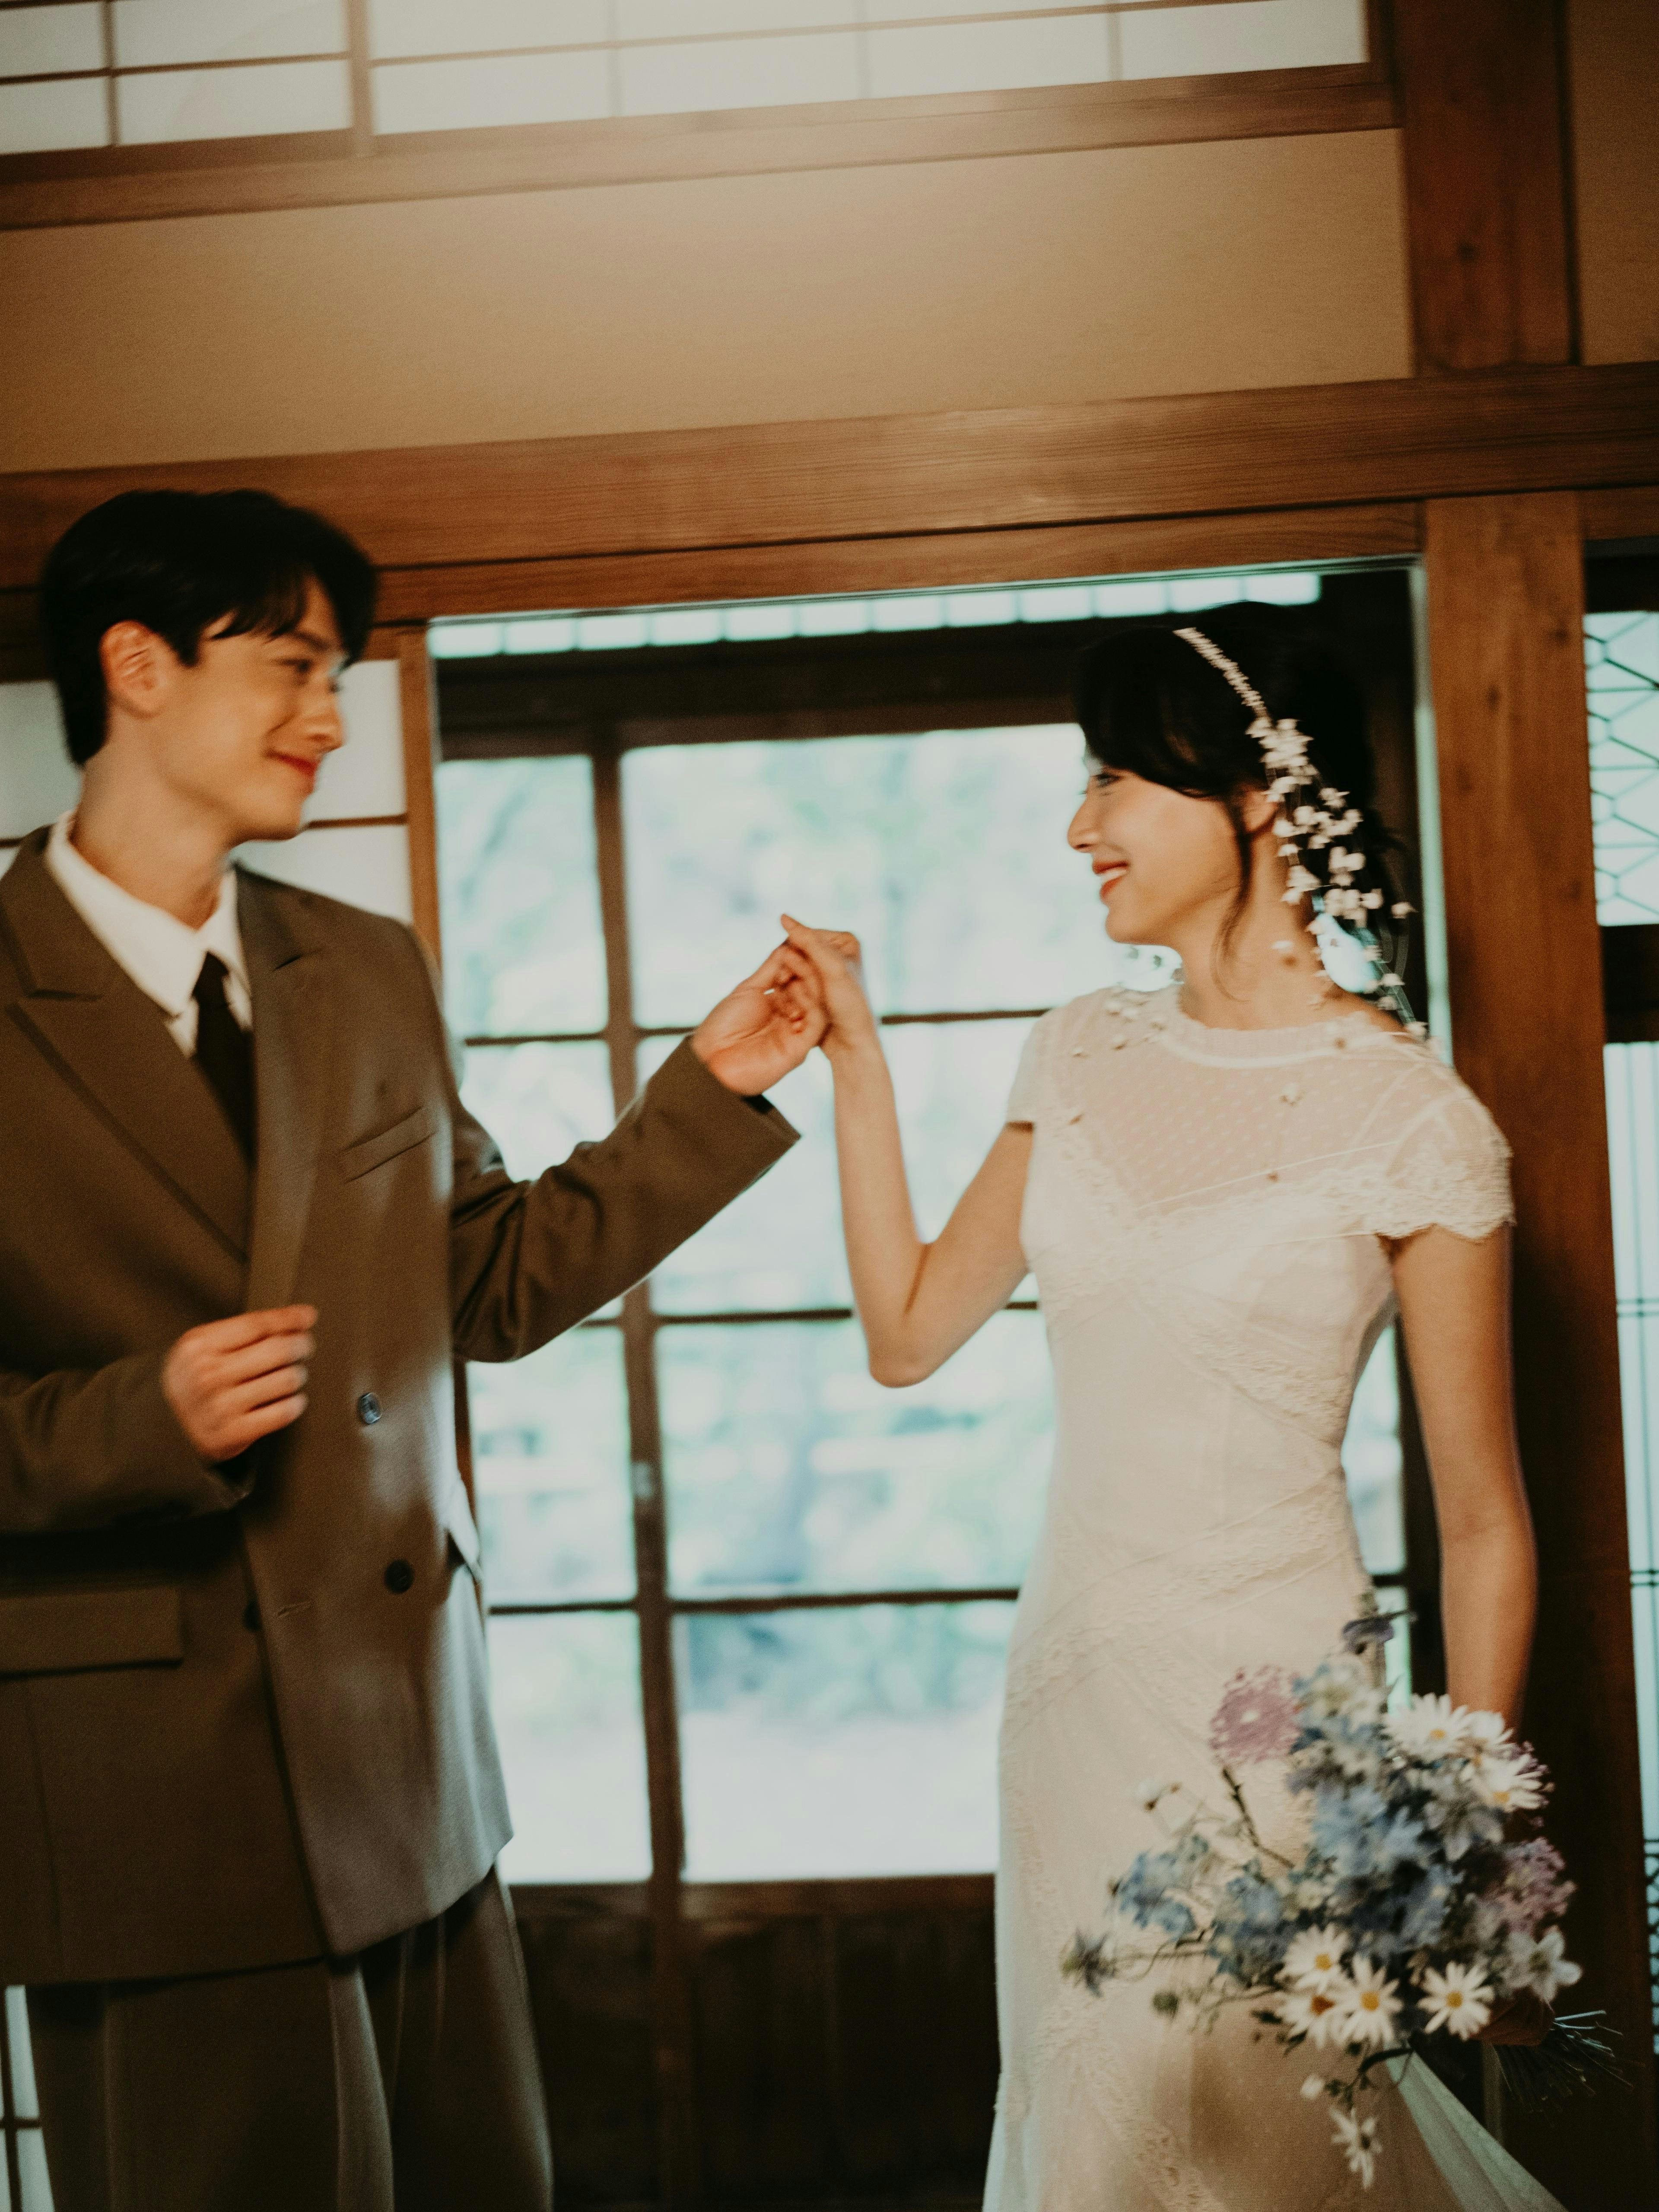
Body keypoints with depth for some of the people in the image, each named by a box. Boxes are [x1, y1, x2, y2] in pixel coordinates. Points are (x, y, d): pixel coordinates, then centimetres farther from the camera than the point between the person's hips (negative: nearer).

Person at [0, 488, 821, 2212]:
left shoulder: (368, 973, 12)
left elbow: (498, 1280, 15)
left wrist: (713, 1087, 9)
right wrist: (141, 1420, -22)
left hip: (412, 1749, 6)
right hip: (155, 1800, -5)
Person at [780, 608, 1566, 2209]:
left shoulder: (1410, 1120, -12)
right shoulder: (1083, 1056, 5)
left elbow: (1480, 1524, -9)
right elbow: (907, 1331, 8)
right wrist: (856, 1058, 3)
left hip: (1273, 1704, -6)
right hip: (1073, 1680, 6)